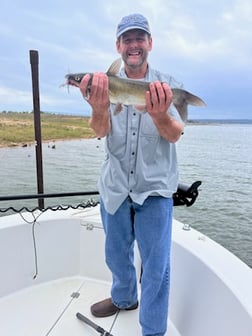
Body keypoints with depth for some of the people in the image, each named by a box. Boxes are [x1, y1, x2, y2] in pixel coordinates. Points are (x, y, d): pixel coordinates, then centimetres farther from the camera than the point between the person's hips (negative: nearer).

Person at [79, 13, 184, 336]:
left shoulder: (166, 84, -2)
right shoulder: (106, 84, 1)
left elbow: (174, 134, -14)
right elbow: (101, 131, -15)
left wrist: (159, 114, -37)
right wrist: (99, 109, -39)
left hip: (155, 189, -2)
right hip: (114, 187, 3)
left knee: (156, 266, 6)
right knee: (116, 254, 21)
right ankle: (124, 298, 50)